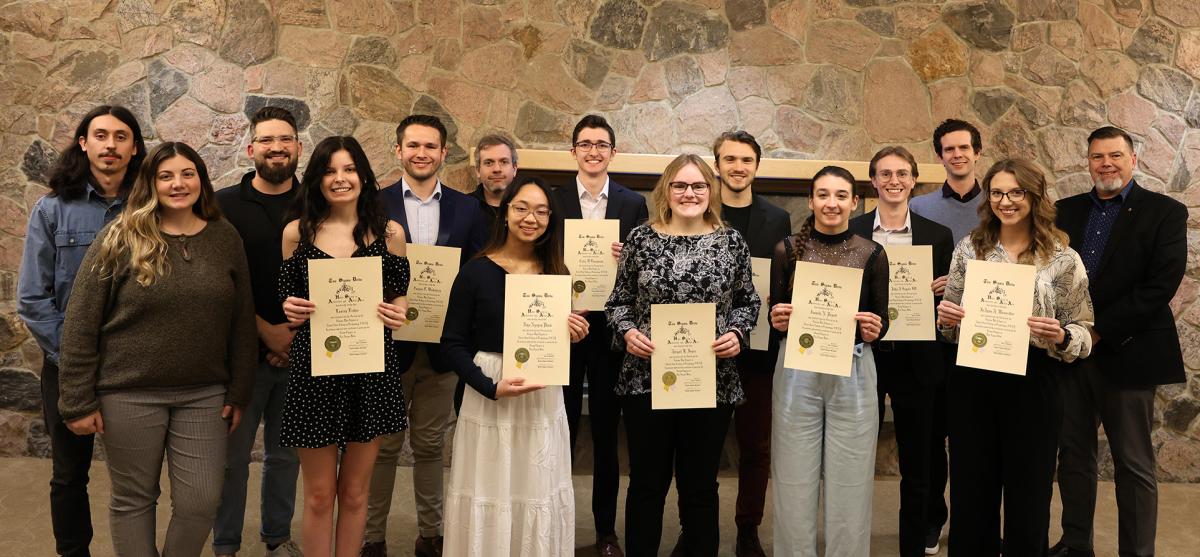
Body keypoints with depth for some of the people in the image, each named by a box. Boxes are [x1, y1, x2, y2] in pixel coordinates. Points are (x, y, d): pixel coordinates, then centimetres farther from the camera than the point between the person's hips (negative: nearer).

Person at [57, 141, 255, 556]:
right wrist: (79, 400, -6)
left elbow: (242, 322, 6)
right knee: (133, 499, 10)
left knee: (201, 503, 2)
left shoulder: (225, 238, 3)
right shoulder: (120, 238, -5)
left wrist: (239, 393, 5)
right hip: (129, 394, -2)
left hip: (204, 396, 2)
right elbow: (80, 323, -4)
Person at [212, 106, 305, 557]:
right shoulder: (226, 206, 0)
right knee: (232, 456, 5)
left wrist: (298, 331, -6)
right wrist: (265, 330, -10)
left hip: (300, 350, 2)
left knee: (287, 452, 12)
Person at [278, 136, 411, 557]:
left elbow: (401, 297, 9)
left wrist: (398, 312, -13)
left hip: (372, 367, 1)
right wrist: (291, 311, -13)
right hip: (314, 367, 0)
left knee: (355, 491, 12)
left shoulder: (389, 232, 2)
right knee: (319, 494, 7)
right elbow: (288, 300, 9)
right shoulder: (297, 232, 2)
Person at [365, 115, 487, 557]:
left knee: (430, 446, 14)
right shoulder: (374, 205, -2)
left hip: (443, 347, 2)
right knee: (383, 446, 8)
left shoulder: (466, 209, 3)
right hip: (388, 343, -2)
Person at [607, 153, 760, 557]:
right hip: (646, 378, 0)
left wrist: (737, 333, -9)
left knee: (700, 486, 11)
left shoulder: (731, 242, 3)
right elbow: (619, 302, 7)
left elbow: (748, 302, 10)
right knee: (647, 483, 10)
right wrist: (627, 332, -12)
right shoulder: (641, 238, 2)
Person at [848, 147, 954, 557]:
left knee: (917, 466, 10)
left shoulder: (938, 236, 4)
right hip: (864, 355, -1)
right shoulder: (850, 232, 1)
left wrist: (940, 293, -13)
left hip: (916, 360, 1)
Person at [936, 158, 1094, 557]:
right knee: (971, 490, 11)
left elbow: (1083, 332, 0)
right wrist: (946, 319, -11)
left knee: (1028, 493, 9)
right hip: (971, 381, 2)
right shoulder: (969, 248, 5)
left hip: (1033, 383, -2)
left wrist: (1061, 337, -20)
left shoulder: (1062, 258, -2)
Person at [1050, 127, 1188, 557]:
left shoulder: (1165, 213, -3)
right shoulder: (1067, 211, 10)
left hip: (1126, 355, -4)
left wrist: (1101, 331, -16)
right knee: (1073, 454, 12)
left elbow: (1161, 285, -13)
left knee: (1134, 464, 4)